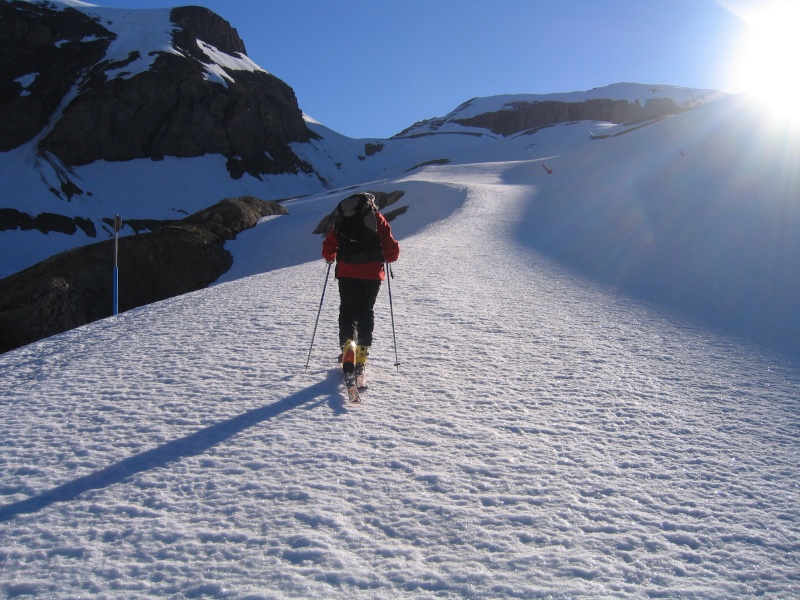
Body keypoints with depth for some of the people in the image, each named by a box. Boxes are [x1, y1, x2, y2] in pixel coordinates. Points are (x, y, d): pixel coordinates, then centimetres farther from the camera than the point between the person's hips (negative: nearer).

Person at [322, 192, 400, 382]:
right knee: (366, 311, 11)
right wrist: (385, 258, 23)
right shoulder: (378, 220, 6)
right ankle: (362, 354, 6)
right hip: (372, 274, 0)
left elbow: (328, 247, 6)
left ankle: (348, 343, -18)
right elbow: (392, 250, 2)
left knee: (347, 310, 7)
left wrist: (330, 258, 28)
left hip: (347, 273, 0)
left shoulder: (342, 220, 9)